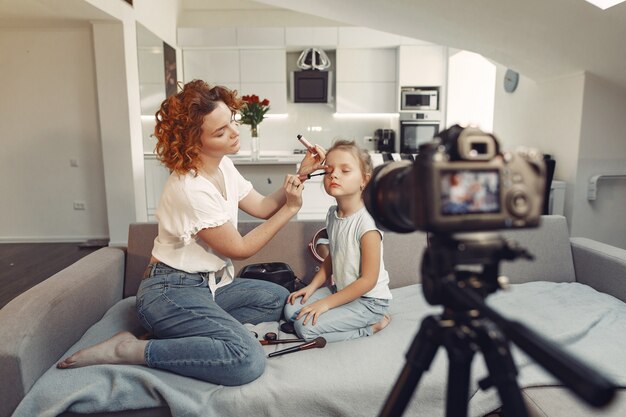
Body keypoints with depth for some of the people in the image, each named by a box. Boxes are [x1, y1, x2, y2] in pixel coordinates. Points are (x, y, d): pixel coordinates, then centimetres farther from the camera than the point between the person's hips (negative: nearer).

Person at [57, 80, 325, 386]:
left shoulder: (224, 167, 3)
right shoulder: (192, 189, -25)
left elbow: (262, 207, 9)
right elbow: (240, 249, -15)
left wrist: (300, 175, -3)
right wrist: (290, 209, -12)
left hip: (209, 283, 10)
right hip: (171, 292, -10)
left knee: (279, 299, 9)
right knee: (248, 360, -28)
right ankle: (129, 350, -12)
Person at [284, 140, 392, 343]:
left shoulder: (367, 222, -26)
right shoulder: (333, 214, -2)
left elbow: (368, 280, -22)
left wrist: (326, 303, -19)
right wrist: (313, 286, 3)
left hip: (368, 300, -8)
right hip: (342, 290, 8)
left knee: (306, 326, -16)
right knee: (291, 309, 0)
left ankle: (372, 325, -2)